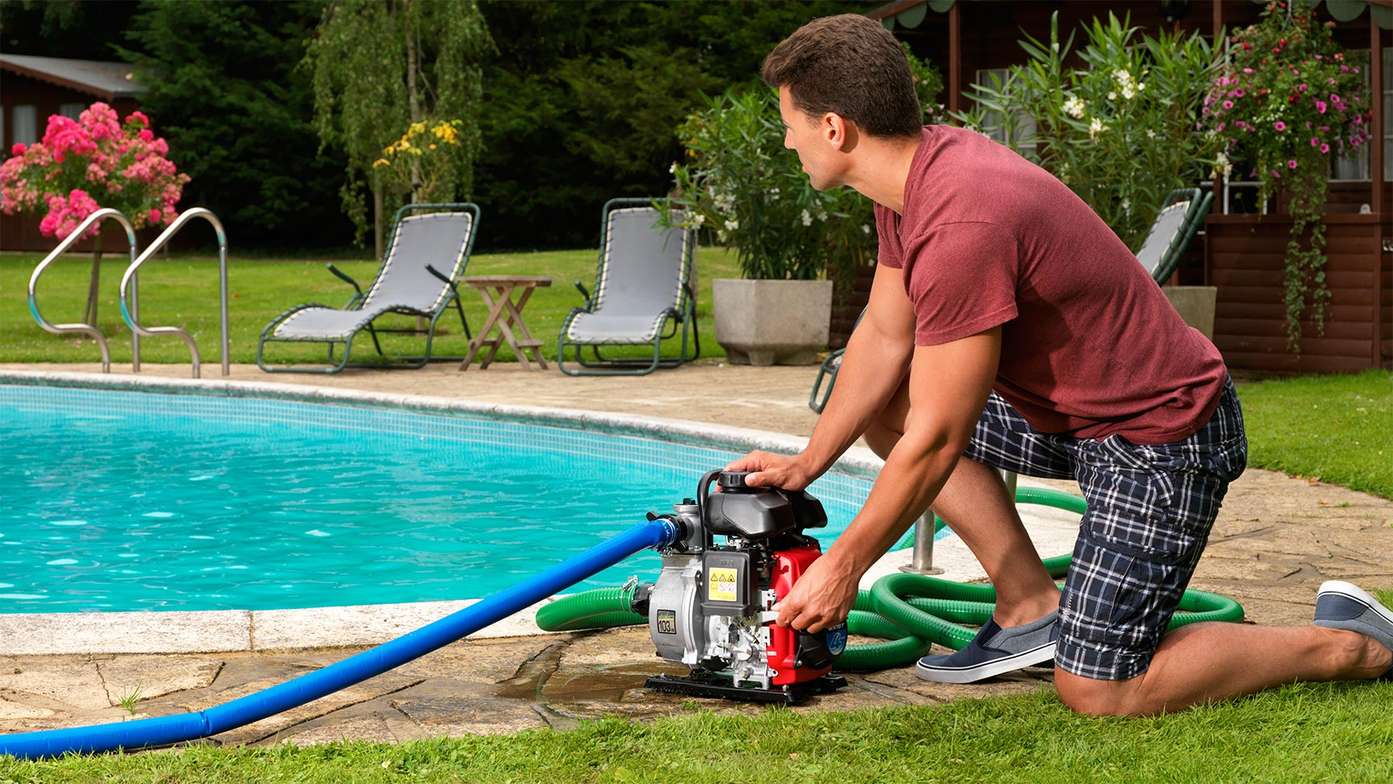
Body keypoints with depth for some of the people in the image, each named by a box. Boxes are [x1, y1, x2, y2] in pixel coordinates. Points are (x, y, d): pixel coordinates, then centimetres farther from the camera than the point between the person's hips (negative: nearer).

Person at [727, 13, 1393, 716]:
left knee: (1095, 694, -7)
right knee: (884, 404, 10)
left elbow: (935, 442, -24)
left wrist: (843, 566, -13)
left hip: (1162, 433, -10)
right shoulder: (921, 168, 0)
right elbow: (884, 336, 12)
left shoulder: (960, 225, -30)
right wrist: (805, 465, 12)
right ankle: (1032, 607, 10)